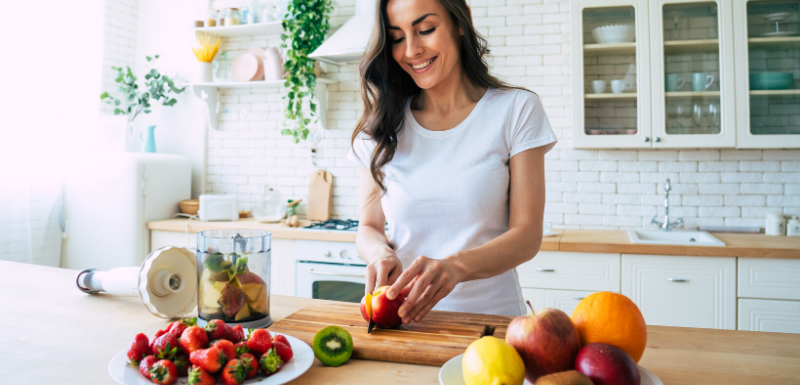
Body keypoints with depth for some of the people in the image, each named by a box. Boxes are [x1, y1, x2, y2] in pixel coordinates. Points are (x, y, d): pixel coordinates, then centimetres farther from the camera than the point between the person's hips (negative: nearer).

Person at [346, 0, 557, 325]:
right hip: (403, 319, 2)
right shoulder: (383, 123, 6)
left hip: (490, 312, -2)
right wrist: (381, 253, -13)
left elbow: (527, 235, -5)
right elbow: (368, 227, 10)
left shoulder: (516, 110, 0)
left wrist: (455, 267, -23)